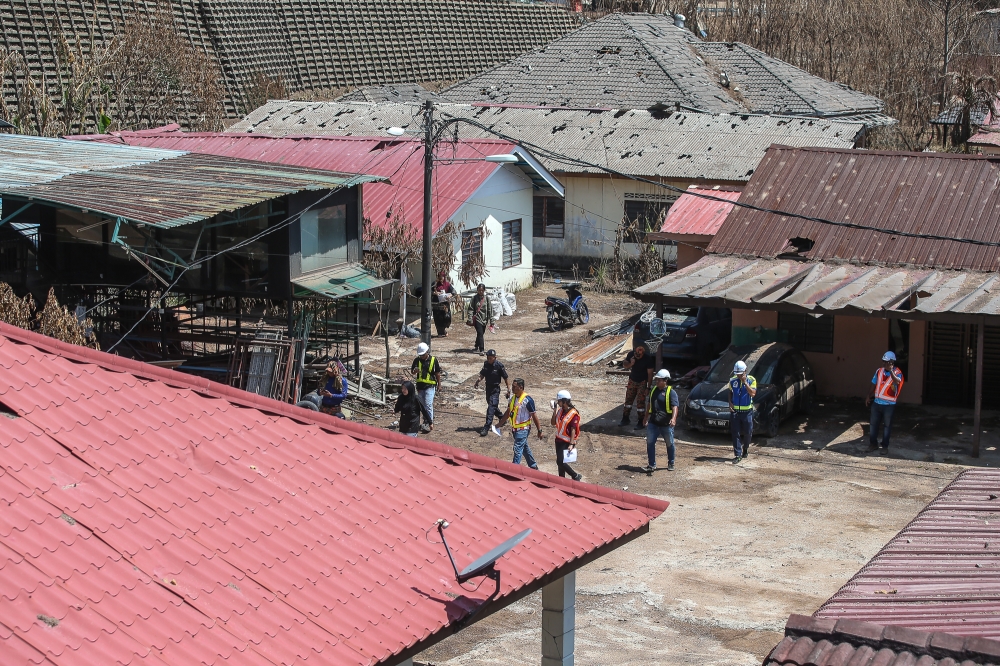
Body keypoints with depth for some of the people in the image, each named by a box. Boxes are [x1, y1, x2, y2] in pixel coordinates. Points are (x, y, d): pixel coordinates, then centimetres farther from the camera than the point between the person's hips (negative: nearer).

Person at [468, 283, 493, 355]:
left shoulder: (486, 298, 1)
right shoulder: (475, 298, -3)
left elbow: (490, 309, 3)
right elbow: (471, 309, -3)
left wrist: (491, 320, 1)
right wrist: (470, 319, -12)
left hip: (484, 319, 3)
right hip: (477, 319, -3)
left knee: (481, 334, 14)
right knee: (480, 333, -14)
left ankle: (477, 346, 37)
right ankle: (481, 350, -17)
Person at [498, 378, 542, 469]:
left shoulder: (527, 400, -16)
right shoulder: (512, 398, 6)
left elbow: (534, 416, -12)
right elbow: (508, 412, 18)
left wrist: (539, 430, -9)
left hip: (523, 429, -8)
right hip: (515, 428, 8)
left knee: (517, 449, -11)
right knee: (525, 448, 19)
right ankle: (533, 466, 32)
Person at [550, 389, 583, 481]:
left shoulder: (573, 414, -17)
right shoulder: (560, 410, 5)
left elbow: (573, 430, -19)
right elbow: (553, 423, 8)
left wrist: (571, 444, -23)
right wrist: (554, 411, -2)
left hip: (566, 442, -8)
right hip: (558, 439, 8)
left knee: (560, 462, -13)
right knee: (559, 461, 12)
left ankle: (576, 476, 2)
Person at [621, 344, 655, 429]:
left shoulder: (648, 359, -22)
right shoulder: (631, 354, -12)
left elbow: (650, 373, -16)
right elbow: (624, 365, 1)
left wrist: (648, 387, -17)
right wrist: (630, 364, -22)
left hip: (642, 382, -4)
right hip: (632, 380, 4)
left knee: (640, 402, -9)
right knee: (628, 399, 7)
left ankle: (641, 422, -1)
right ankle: (625, 419, 20)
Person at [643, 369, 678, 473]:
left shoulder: (671, 392, -9)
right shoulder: (654, 390, 11)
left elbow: (675, 407, -19)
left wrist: (673, 418, -35)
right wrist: (646, 418, 27)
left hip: (666, 424, -5)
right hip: (653, 423, 5)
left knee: (669, 444, 10)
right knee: (650, 443, -3)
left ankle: (671, 464, 27)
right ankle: (652, 465, 1)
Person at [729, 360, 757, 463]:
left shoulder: (751, 380, -5)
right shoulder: (732, 380, 3)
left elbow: (753, 393, -17)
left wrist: (745, 382, -21)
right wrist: (730, 403, 1)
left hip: (747, 411, -2)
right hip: (735, 411, 2)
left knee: (747, 433, 9)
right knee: (735, 433, -2)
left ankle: (745, 449, 34)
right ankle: (738, 455, 1)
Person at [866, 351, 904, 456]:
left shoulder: (897, 372, -10)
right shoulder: (879, 371, 4)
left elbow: (897, 382, -34)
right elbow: (873, 385, 15)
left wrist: (891, 371, -40)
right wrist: (869, 397, 16)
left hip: (889, 405, -5)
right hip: (877, 403, 5)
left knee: (887, 426, 6)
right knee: (873, 424, 11)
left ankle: (885, 447, 15)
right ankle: (873, 444, 25)